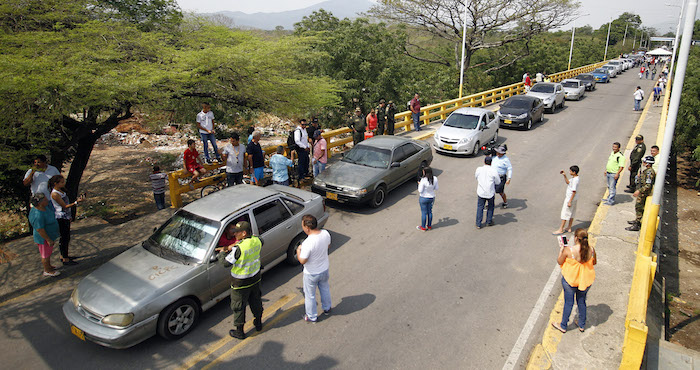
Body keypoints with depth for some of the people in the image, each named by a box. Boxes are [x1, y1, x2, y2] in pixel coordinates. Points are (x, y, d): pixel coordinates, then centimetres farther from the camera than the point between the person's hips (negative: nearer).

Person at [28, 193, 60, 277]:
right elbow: (39, 230, -29)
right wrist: (49, 240, -22)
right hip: (44, 238, -10)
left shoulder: (44, 207, -3)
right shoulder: (38, 215, -32)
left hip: (50, 235, 10)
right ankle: (47, 271, 24)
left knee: (48, 253, 26)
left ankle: (48, 266, 43)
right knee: (46, 255, 8)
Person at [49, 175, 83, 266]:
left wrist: (69, 216, 21)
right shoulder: (55, 194, -22)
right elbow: (64, 206, -21)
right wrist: (76, 202, -33)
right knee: (65, 238, -1)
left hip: (66, 217, 9)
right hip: (61, 218, -9)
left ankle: (63, 256, 32)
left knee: (66, 237, 18)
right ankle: (65, 260, 9)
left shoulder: (61, 190, 6)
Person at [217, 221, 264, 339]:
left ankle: (239, 331, 29)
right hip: (255, 278, 6)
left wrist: (222, 253, -3)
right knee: (256, 301, 26)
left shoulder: (239, 248, -31)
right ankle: (258, 323, 44)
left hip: (241, 283, -6)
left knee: (238, 307, 14)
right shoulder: (256, 240, -12)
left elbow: (226, 263, -24)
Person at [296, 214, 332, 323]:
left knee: (310, 295, 19)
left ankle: (312, 317, 38)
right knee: (325, 289, 30)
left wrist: (298, 250, -10)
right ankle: (327, 309, 52)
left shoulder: (308, 243, -36)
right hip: (324, 269, 6)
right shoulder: (325, 233, -17)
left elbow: (302, 261, -26)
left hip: (311, 274, -6)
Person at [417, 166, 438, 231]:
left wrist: (419, 184, -3)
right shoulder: (435, 179, -11)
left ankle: (423, 227, 24)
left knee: (424, 213, 10)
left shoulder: (423, 180, -27)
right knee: (429, 212, 20)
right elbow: (436, 189, -1)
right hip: (431, 197, 5)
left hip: (424, 198, -5)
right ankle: (429, 226, 34)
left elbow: (420, 190, -19)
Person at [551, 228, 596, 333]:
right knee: (582, 301, 23)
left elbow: (559, 262, -10)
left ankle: (563, 326, 29)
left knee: (568, 302, 13)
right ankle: (582, 325, 40)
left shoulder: (568, 250, -26)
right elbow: (594, 262, 3)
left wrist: (561, 249, -1)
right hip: (586, 280, 3)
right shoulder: (591, 249, -15)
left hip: (570, 279, -3)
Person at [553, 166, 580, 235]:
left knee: (565, 214, -3)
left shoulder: (575, 180, -24)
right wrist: (564, 175, 8)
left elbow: (574, 191, -24)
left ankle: (560, 230, 3)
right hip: (570, 198, 10)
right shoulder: (574, 178, 5)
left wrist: (570, 201, -23)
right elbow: (568, 182, 22)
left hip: (570, 198, -10)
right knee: (571, 214, 16)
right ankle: (569, 228, 25)